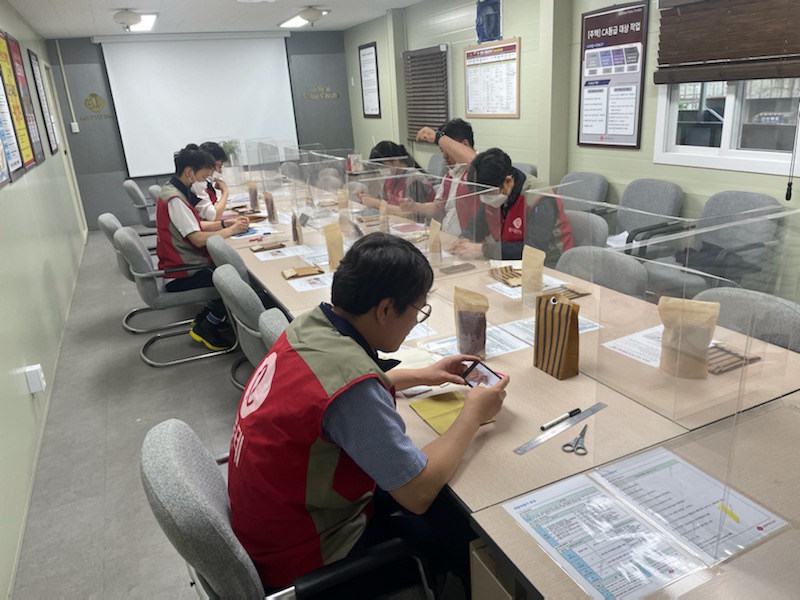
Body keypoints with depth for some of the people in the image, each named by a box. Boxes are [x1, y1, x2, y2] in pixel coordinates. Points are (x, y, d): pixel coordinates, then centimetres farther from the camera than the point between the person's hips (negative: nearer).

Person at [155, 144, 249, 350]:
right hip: (182, 275, -10)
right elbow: (198, 239, -26)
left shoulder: (176, 190, 8)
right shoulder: (174, 198, -23)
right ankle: (206, 327, 4)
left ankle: (207, 316, 17)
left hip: (183, 264, 10)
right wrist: (231, 230, -13)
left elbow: (195, 226, 14)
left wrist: (225, 222, 2)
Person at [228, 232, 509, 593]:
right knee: (468, 521, 6)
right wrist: (473, 414, -12)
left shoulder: (311, 325, -10)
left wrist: (422, 376, 12)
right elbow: (419, 494, -25)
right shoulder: (352, 382, -35)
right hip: (301, 555, -7)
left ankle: (438, 572, 40)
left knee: (446, 495, 18)